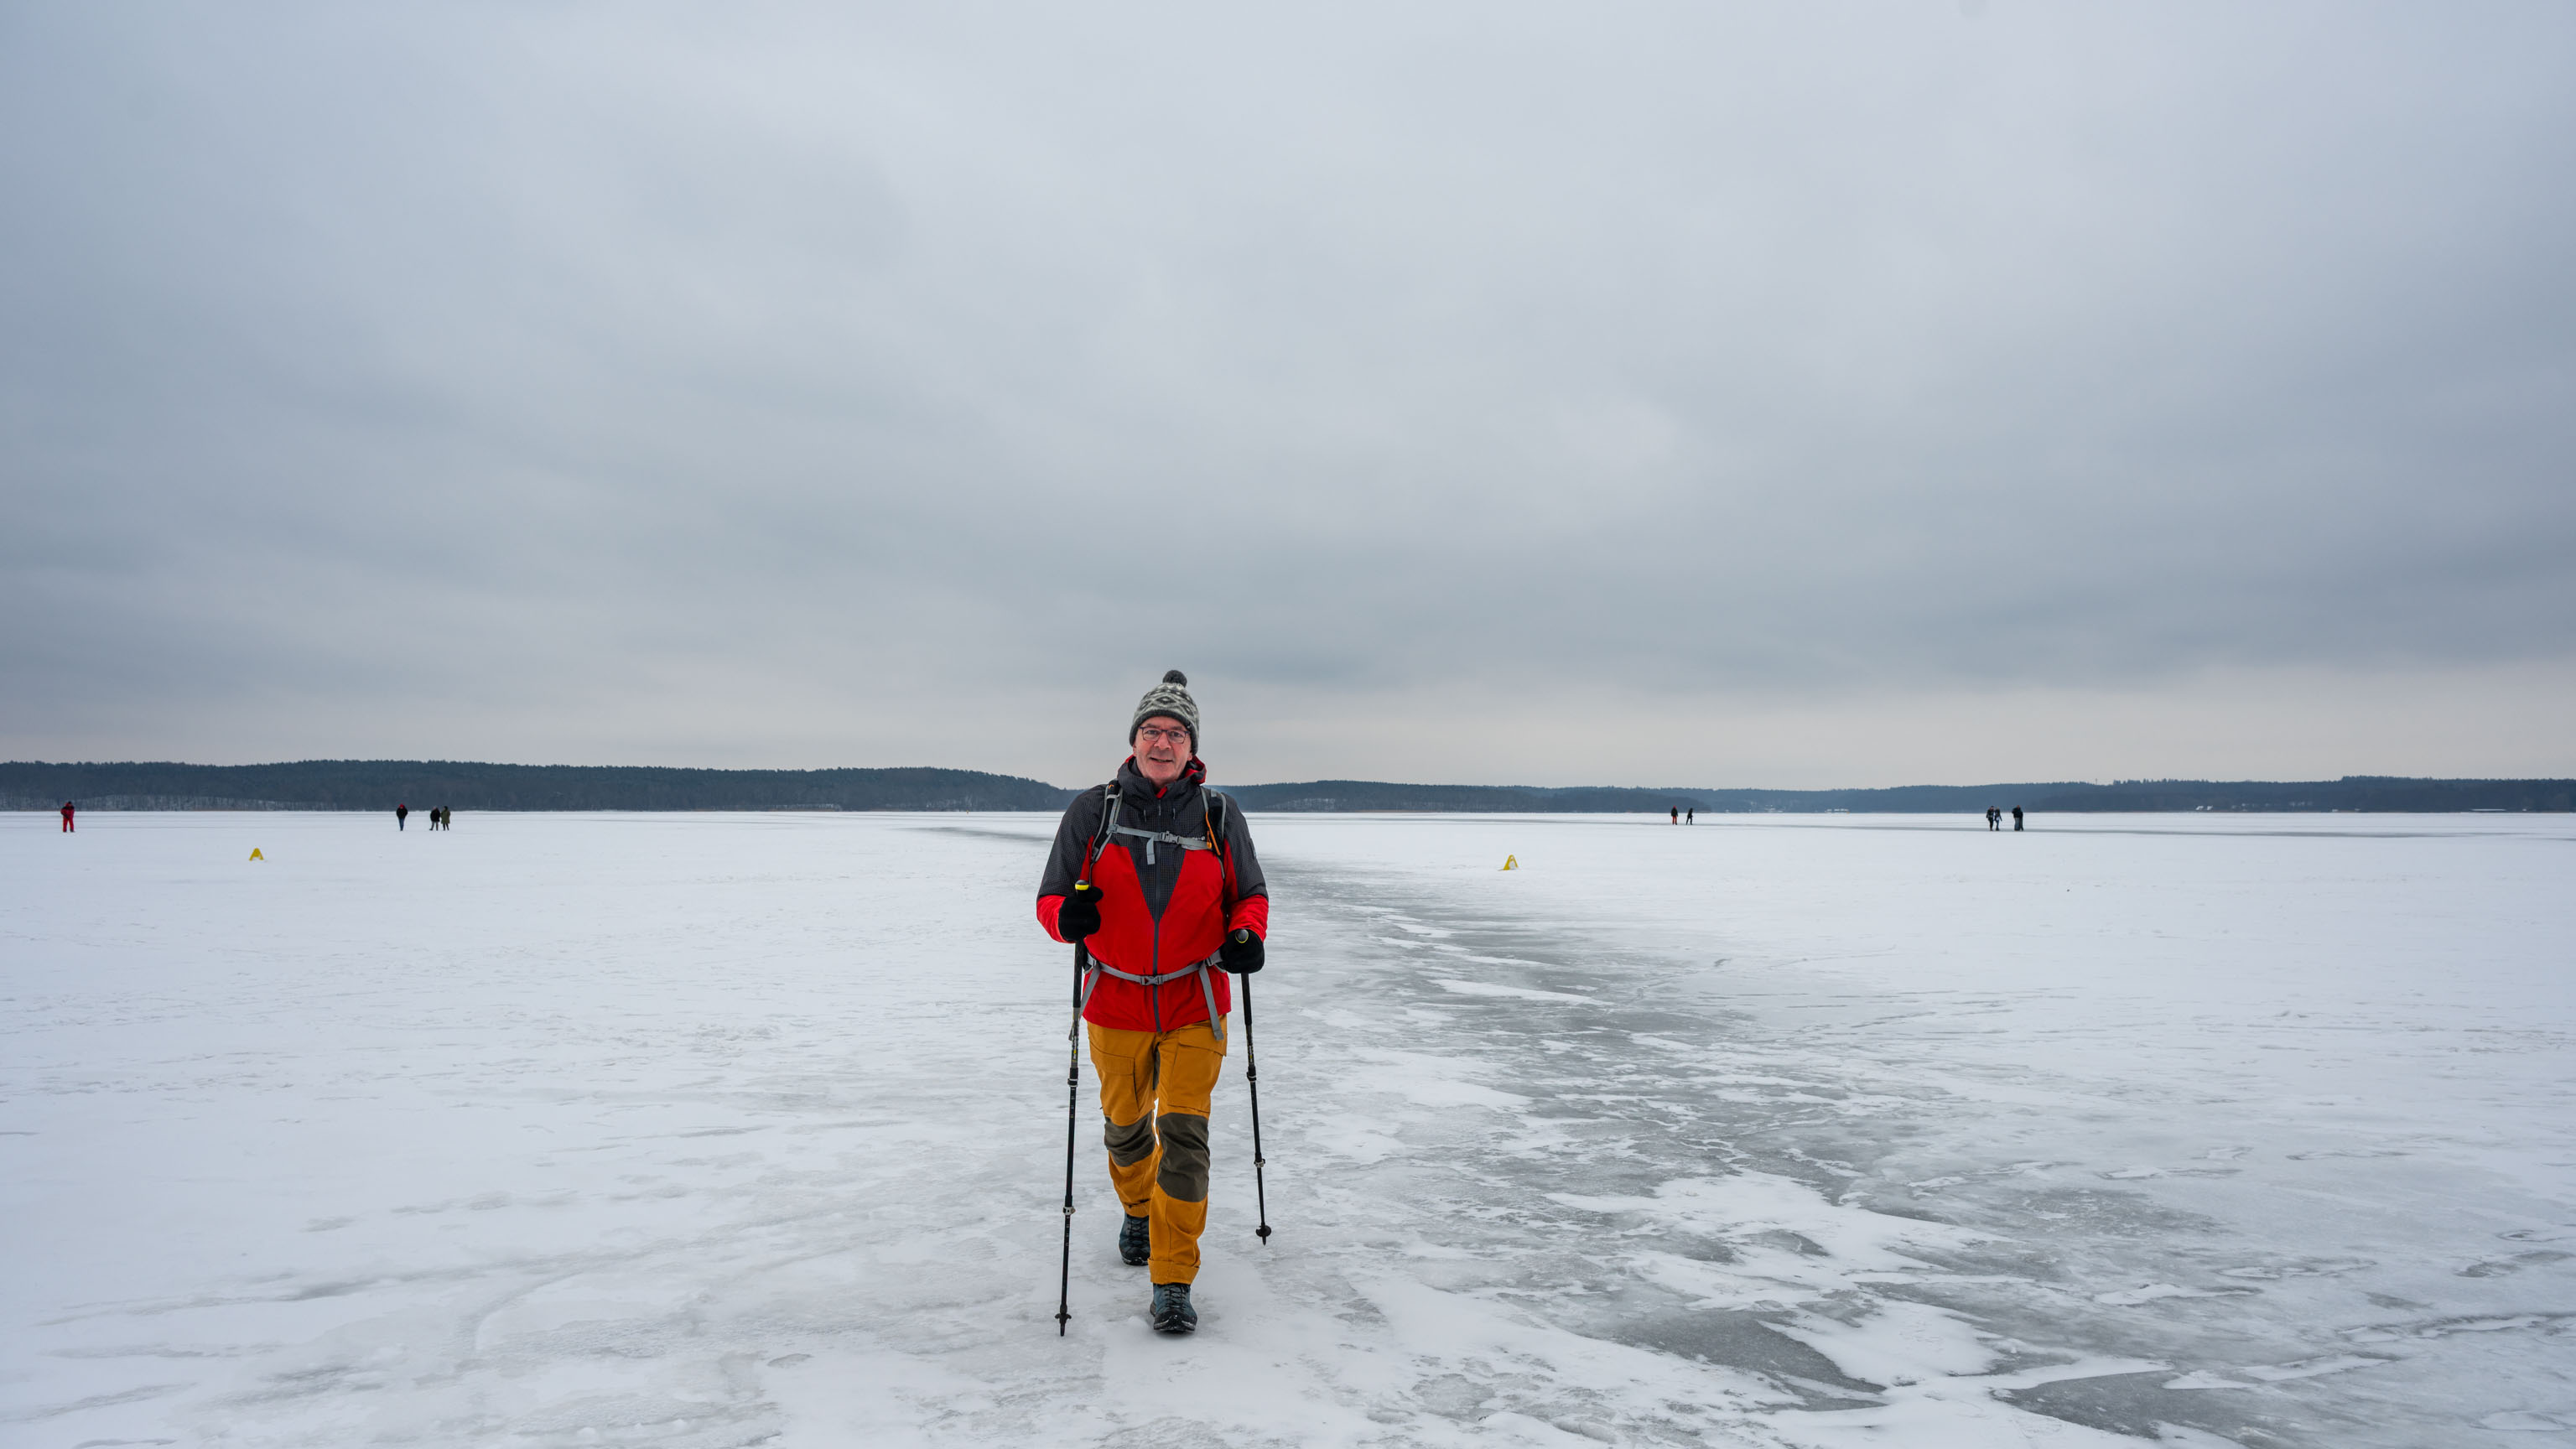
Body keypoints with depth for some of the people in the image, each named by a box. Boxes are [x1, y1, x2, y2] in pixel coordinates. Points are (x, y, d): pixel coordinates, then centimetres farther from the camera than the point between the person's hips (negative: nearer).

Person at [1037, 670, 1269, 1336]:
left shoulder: (1218, 814, -4)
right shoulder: (1092, 812, -5)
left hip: (1194, 1005, -1)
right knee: (1125, 1124, 19)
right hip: (1115, 1004, 2)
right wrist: (1068, 915, -26)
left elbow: (1250, 894, 6)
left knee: (1184, 1133, -7)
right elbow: (1051, 897, -2)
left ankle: (1173, 1282, 5)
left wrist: (1246, 936, -16)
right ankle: (1139, 1211, 50)